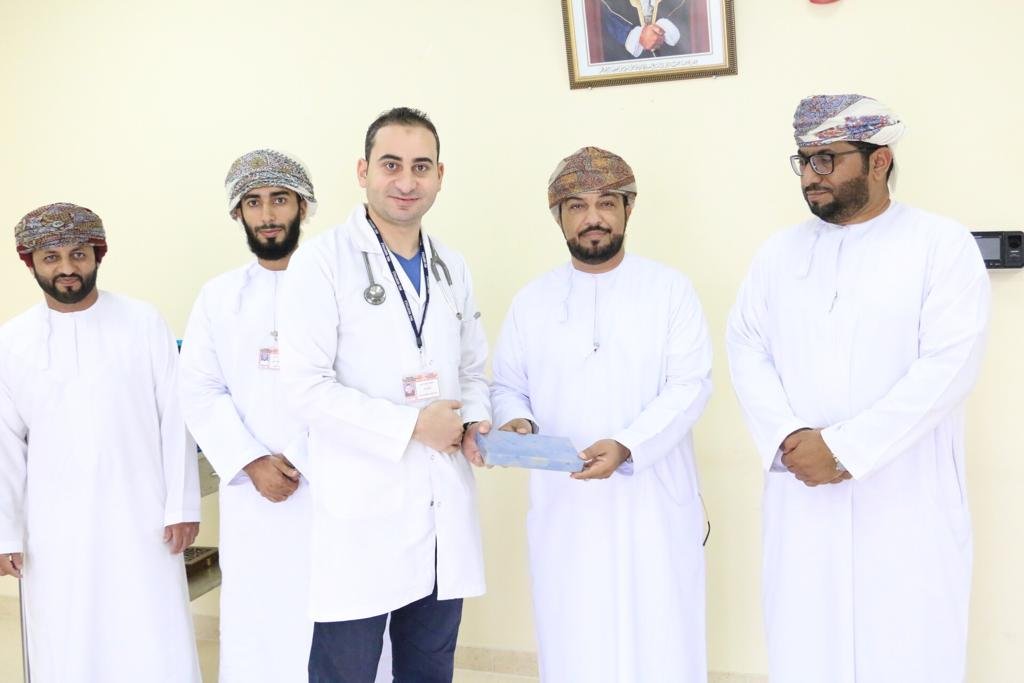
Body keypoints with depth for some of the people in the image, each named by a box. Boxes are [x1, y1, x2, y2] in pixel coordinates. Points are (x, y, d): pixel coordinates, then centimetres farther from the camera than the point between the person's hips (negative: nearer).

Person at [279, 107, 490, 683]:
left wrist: (475, 421, -2)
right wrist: (411, 425, -16)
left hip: (447, 514, 6)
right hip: (361, 513, -5)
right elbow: (307, 388, -12)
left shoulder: (453, 268, 13)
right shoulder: (323, 260, -7)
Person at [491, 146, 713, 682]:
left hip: (655, 503, -1)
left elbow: (690, 385, -7)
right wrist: (517, 422, -12)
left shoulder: (670, 289, 1)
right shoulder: (531, 301, 9)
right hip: (563, 506, 2)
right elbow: (507, 385, 11)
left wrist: (626, 446, -22)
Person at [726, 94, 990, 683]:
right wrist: (788, 438, -12)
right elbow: (746, 346, 5)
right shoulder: (780, 252, 11)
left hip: (907, 502, -3)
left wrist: (844, 448, -17)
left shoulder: (944, 244, -4)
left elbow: (948, 368, -13)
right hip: (803, 494, 4)